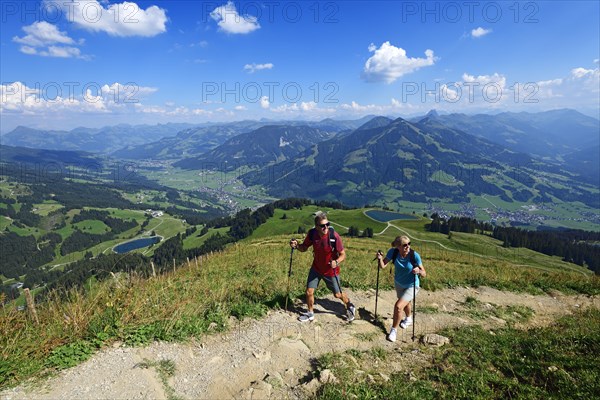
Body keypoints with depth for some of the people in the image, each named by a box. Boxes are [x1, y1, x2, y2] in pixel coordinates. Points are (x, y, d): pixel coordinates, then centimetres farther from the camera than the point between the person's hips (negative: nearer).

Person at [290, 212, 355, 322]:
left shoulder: (334, 236, -29)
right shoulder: (312, 233, -18)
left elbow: (343, 255, -19)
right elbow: (304, 247, -2)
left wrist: (336, 262, -39)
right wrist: (296, 246, -23)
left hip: (331, 270, -3)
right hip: (316, 268, 3)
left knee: (337, 294, 12)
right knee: (309, 292, 5)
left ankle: (350, 307, 45)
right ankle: (310, 313, 33)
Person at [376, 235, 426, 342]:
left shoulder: (414, 255, -31)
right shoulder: (393, 252, -23)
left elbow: (424, 273, -25)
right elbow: (383, 266, -19)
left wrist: (418, 271, -46)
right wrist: (380, 259, -38)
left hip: (411, 286, -4)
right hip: (398, 283, 4)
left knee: (398, 306, -17)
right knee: (405, 303, 28)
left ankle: (393, 330, 9)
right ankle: (409, 319, 61)